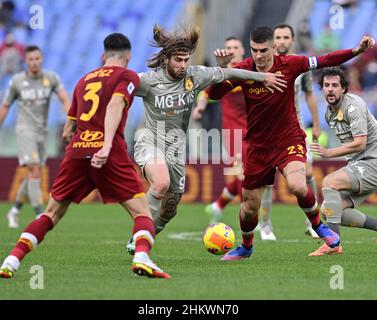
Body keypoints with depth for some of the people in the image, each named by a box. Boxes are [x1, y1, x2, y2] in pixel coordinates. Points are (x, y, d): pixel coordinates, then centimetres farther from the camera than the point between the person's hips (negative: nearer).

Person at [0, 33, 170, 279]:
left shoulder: (84, 81, 27)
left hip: (76, 150, 5)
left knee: (52, 213, 15)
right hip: (108, 154, -5)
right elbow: (115, 105, -12)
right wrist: (107, 146, -24)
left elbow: (67, 131, 28)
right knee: (142, 213, 1)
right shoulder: (128, 76, 10)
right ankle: (142, 257, -27)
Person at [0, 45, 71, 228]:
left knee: (32, 176, 10)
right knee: (34, 171, -17)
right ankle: (40, 216, -18)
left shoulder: (51, 78, 1)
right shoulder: (17, 81, -3)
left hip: (42, 132, 4)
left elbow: (65, 99, -11)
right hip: (25, 130, -4)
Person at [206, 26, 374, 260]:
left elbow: (326, 61, -9)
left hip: (289, 140, -2)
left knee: (297, 186, -31)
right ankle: (246, 247, 41)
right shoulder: (243, 70, -10)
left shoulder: (289, 65, -12)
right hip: (258, 146, 2)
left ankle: (318, 225, -1)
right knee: (249, 207, 10)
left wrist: (357, 50, -21)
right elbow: (214, 95, -11)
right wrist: (221, 68, -27)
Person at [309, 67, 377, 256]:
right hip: (356, 163, 9)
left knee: (329, 182, -27)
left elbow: (360, 143, -22)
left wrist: (329, 153, -21)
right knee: (328, 210, -3)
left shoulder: (353, 105, -16)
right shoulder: (329, 113, 11)